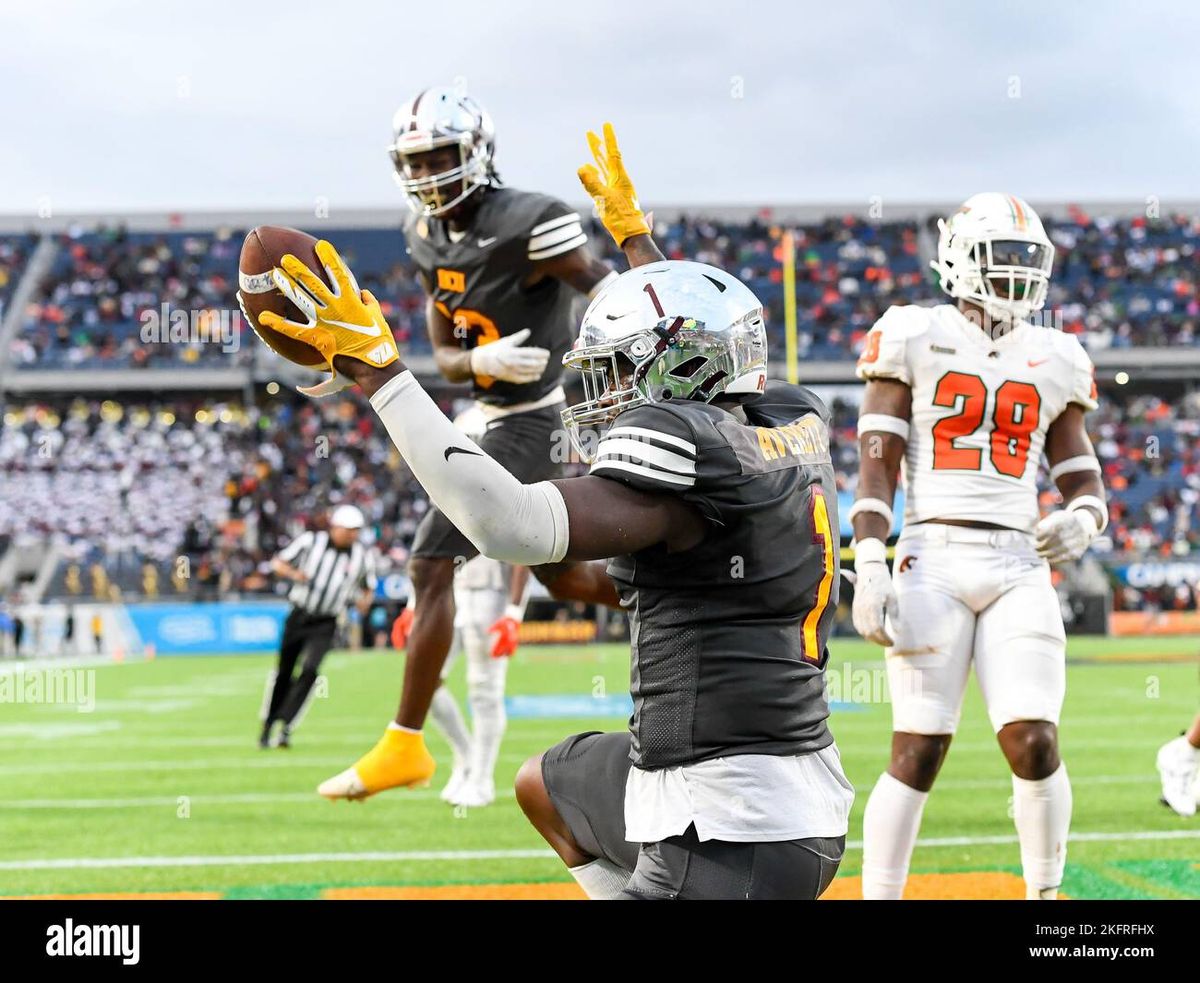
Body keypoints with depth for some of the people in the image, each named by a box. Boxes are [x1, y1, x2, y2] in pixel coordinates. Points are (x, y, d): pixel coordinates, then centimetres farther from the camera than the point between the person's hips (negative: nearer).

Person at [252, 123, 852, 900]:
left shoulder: (688, 456, -18)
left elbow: (513, 524, -32)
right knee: (546, 788, 32)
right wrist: (634, 233, 46)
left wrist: (379, 371, -26)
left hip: (732, 835, -10)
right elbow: (697, 349, 32)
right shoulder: (795, 428, 8)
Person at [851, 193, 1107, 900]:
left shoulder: (1053, 361, 15)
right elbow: (877, 469, 0)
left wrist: (1081, 519, -6)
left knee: (1035, 743, -9)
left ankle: (1046, 893, 9)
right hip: (935, 558, -3)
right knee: (919, 752, -6)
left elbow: (1083, 479, 17)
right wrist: (869, 566, -11)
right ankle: (880, 896, 4)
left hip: (1018, 566, 3)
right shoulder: (916, 340, 4)